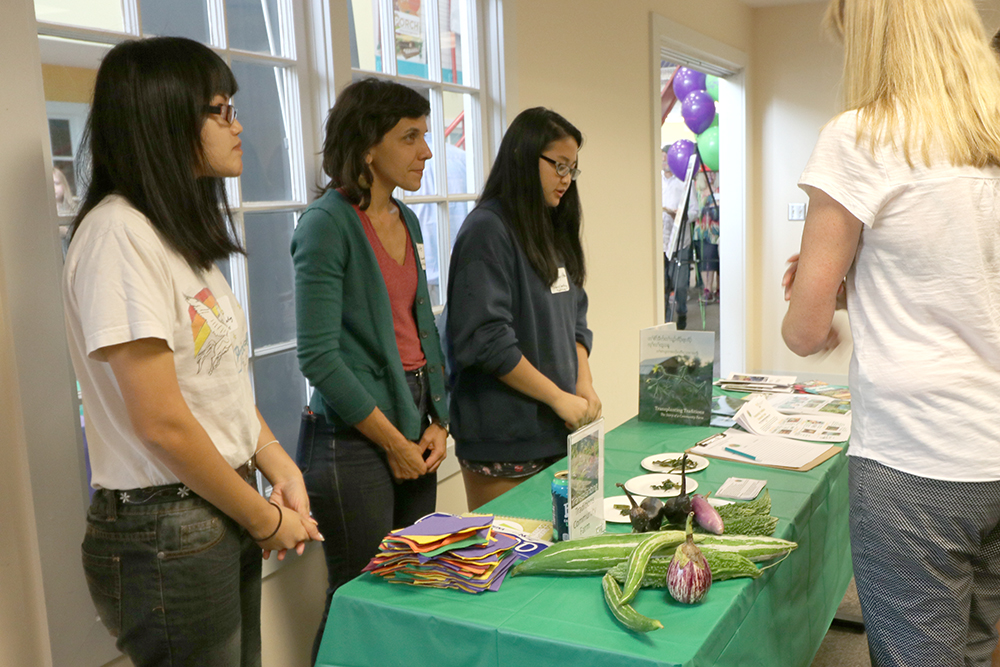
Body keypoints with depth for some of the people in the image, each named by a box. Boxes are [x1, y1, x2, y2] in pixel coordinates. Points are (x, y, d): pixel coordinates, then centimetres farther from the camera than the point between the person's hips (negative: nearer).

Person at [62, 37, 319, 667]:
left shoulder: (184, 231, 12)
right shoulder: (118, 232, -18)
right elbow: (162, 422, -22)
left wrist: (281, 470, 0)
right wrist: (265, 519, -11)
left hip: (227, 516, 9)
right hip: (164, 536, -8)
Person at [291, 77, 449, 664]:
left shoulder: (407, 221, 10)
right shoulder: (328, 223, -13)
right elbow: (319, 356, -16)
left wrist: (437, 423, 4)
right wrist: (393, 443, -11)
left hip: (415, 431, 7)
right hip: (354, 440, -7)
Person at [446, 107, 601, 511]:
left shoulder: (553, 230, 15)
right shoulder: (487, 229, -11)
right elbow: (486, 340, -18)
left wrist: (584, 386, 1)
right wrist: (559, 397, -14)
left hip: (557, 432, 8)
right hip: (504, 438, -8)